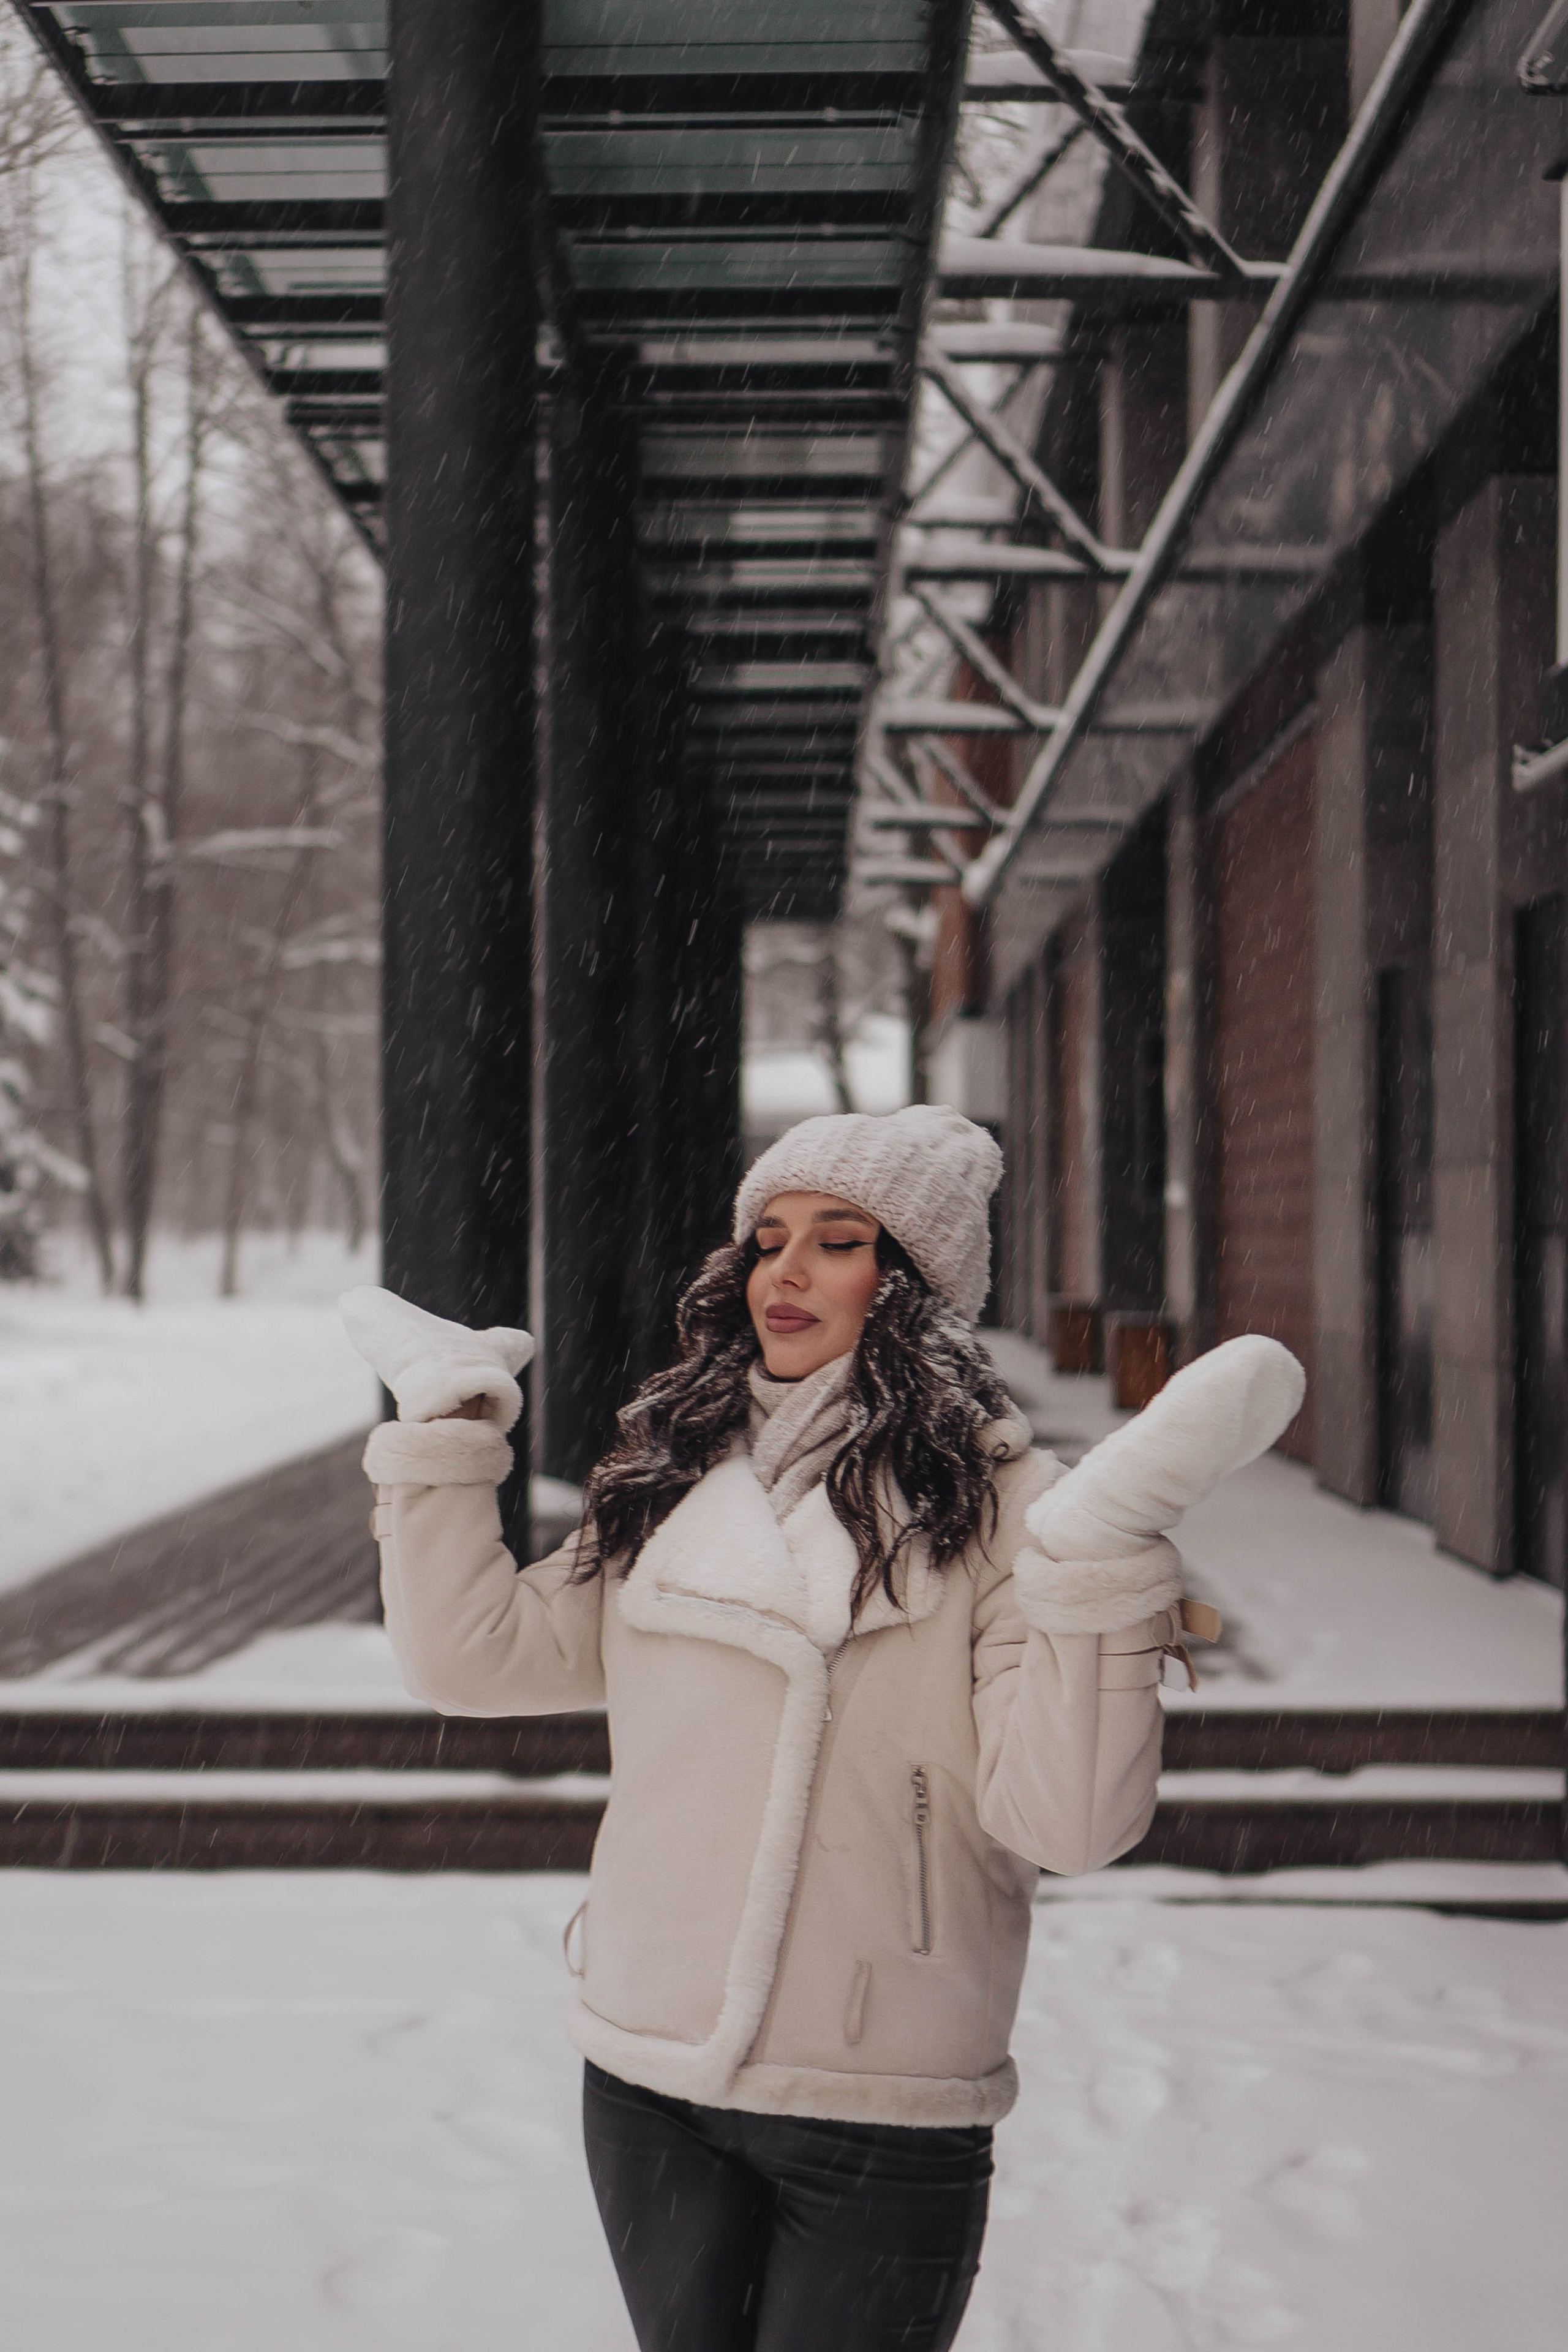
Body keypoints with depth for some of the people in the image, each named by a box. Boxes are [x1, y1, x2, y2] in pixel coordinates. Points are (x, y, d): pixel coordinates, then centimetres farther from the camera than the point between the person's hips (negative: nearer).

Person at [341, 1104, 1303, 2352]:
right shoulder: (673, 1484, 7)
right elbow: (474, 1653, 7)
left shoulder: (991, 1503, -9)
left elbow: (1067, 1819, -18)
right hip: (648, 2084, 5)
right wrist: (445, 1424, 5)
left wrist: (1107, 1547, -28)